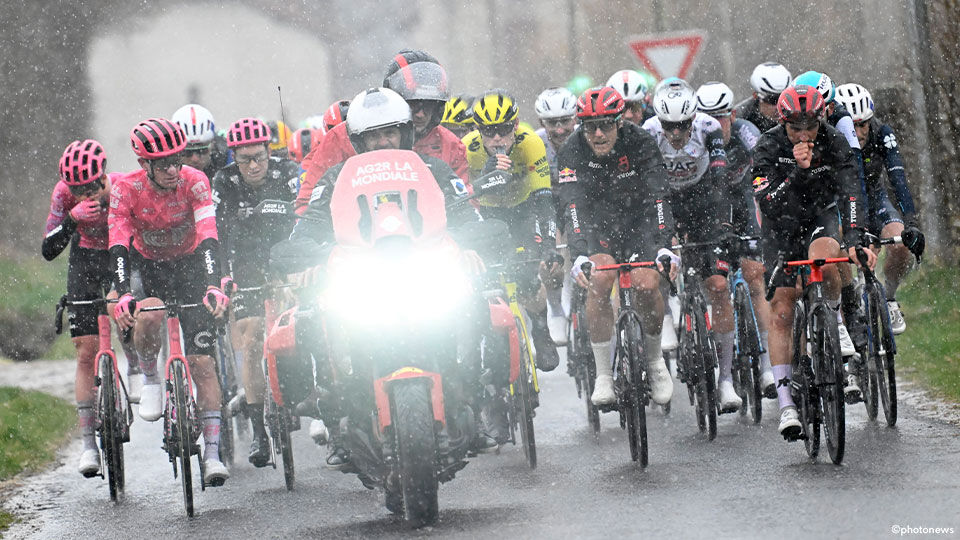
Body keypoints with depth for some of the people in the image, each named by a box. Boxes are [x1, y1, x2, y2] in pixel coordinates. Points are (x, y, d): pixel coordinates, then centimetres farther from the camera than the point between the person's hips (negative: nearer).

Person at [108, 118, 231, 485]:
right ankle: (150, 380, -6)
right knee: (148, 315, -36)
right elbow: (118, 245, -28)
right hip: (146, 265, 0)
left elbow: (208, 238, -31)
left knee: (202, 361, -10)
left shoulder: (194, 181, -23)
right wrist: (123, 295, -43)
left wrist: (213, 286, -46)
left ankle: (212, 453, -7)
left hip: (189, 265, 0)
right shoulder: (125, 189, -21)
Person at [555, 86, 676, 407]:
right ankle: (603, 375, -20)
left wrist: (664, 246, -43)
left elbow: (657, 198, -27)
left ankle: (654, 358, 5)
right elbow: (573, 208, -29)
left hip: (638, 221, 0)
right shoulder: (572, 152, -19)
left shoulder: (640, 143, -19)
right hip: (596, 227, 0)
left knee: (646, 284, -24)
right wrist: (579, 255, -45)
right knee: (599, 278, -29)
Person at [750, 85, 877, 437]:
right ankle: (786, 403, -8)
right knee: (781, 312, -10)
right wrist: (797, 170, -42)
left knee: (822, 258, -37)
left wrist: (853, 240, -40)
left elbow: (849, 193, -27)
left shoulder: (834, 143, -19)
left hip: (821, 216, 0)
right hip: (781, 226, 0)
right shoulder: (768, 147, -22)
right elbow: (768, 205, -30)